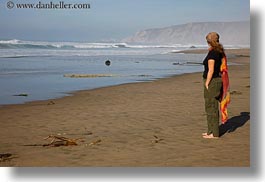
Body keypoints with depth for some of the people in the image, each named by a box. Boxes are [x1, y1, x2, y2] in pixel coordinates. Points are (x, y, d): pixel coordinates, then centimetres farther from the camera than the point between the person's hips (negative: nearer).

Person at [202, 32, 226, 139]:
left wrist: (206, 84, -15)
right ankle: (211, 131, 25)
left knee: (211, 108, -3)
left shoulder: (212, 53, -16)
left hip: (212, 82, -10)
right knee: (212, 107, 16)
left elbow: (211, 70, -19)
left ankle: (214, 134, 2)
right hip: (218, 80, 10)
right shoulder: (219, 52, 12)